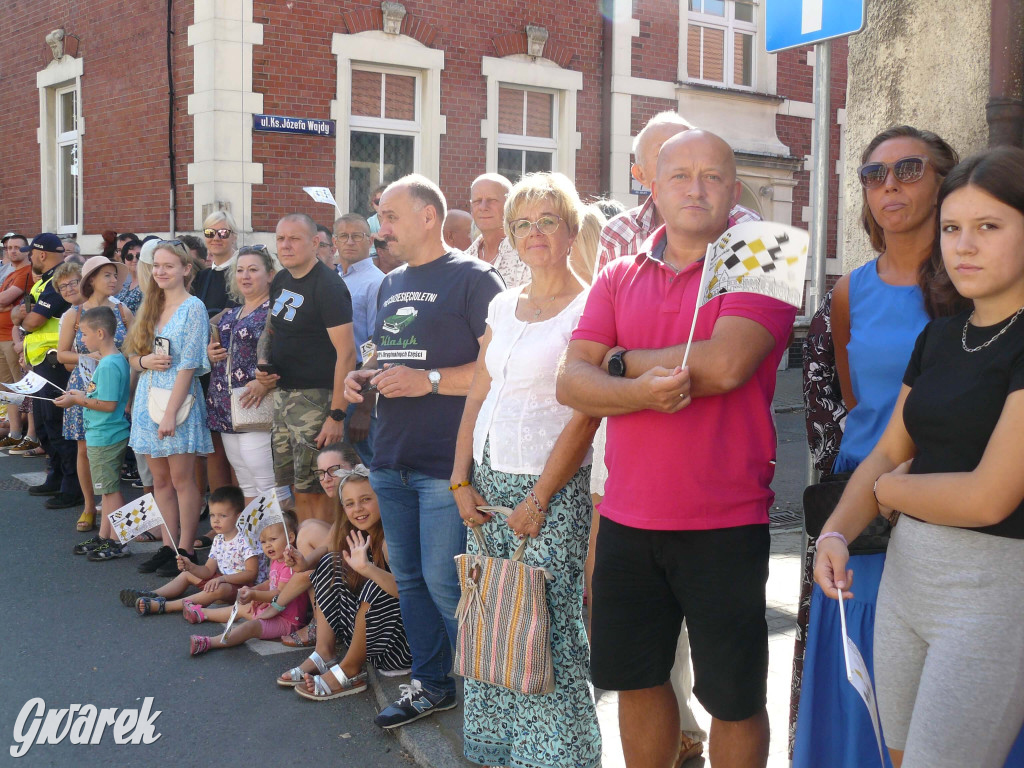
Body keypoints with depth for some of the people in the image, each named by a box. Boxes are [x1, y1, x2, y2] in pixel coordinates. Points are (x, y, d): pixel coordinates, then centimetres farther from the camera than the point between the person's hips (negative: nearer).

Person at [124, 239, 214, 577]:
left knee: (182, 479, -1)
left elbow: (188, 365, -13)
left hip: (178, 399, -7)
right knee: (160, 479, 10)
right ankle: (168, 546, 19)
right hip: (148, 398, 7)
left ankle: (186, 550, 7)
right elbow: (132, 356, 16)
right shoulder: (149, 307, 13)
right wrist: (144, 361, -9)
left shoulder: (193, 308, -8)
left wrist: (170, 413, -17)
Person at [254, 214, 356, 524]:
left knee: (313, 489, -6)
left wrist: (337, 414, -23)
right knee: (295, 485, 13)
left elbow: (346, 352, -20)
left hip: (315, 398, -8)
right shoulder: (281, 281, 11)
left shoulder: (328, 286, -15)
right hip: (282, 393, 8)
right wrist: (263, 363, 3)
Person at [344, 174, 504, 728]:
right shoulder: (390, 285, 18)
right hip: (391, 459, 8)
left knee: (443, 582, -6)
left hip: (445, 463, -8)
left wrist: (429, 380, -20)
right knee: (408, 578, 14)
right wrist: (364, 377, 8)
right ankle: (431, 683, 29)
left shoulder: (473, 278, -7)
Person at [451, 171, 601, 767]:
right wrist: (462, 479, 4)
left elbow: (585, 415, -13)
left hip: (550, 489, -6)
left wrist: (539, 499, -16)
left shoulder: (588, 309, -7)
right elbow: (478, 397, 13)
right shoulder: (504, 305, 13)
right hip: (487, 483, 6)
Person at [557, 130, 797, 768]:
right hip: (628, 519, 5)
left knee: (734, 698, 9)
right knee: (636, 679, 19)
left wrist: (620, 360, -8)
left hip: (726, 523, -4)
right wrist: (640, 391, -21)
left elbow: (726, 363, -22)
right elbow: (571, 382, -1)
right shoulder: (619, 278, 9)